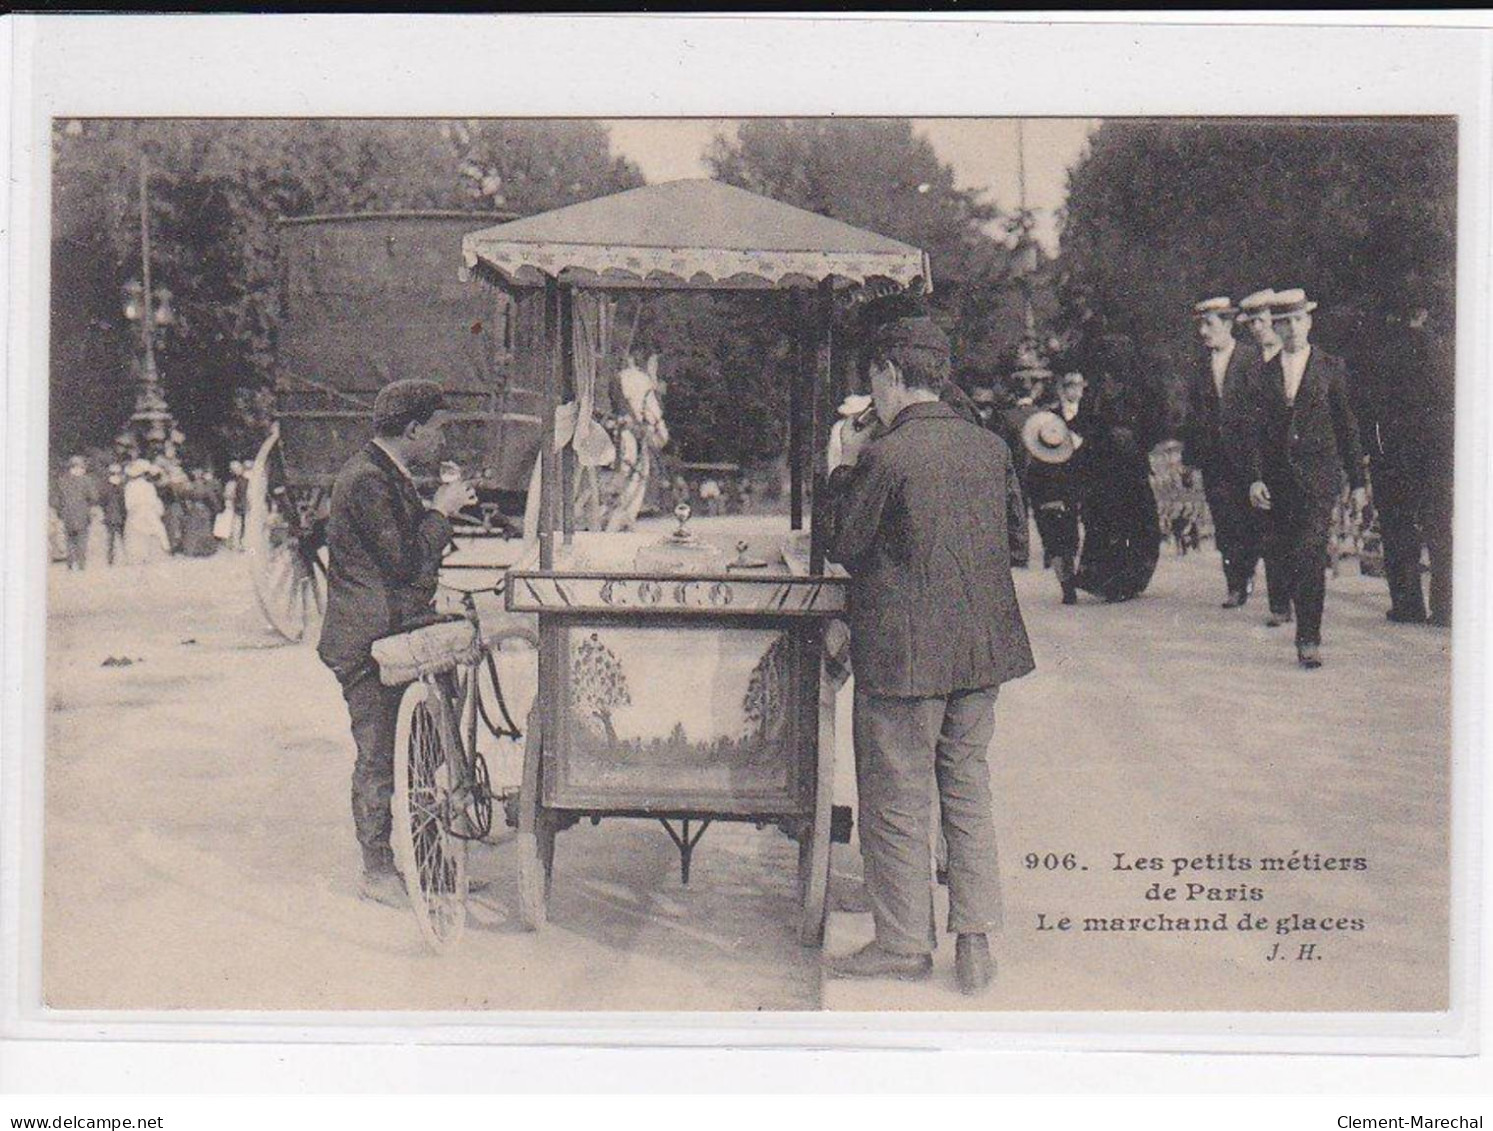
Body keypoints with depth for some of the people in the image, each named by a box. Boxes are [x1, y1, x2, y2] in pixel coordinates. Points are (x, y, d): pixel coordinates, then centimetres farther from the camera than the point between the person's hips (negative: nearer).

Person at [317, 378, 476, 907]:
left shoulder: (390, 477, 16)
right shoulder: (366, 481, -18)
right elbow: (406, 562, -22)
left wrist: (441, 510, 9)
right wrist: (441, 511, -13)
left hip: (398, 635, 10)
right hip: (368, 644, -10)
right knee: (377, 759, -3)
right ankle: (378, 873, 6)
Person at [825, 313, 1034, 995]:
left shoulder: (885, 458, -16)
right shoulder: (990, 448, 3)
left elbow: (842, 545, -8)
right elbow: (1011, 534, 14)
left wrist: (846, 469, 5)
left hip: (904, 652, -6)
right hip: (982, 646, 6)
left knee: (897, 799, 5)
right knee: (967, 786, 15)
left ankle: (903, 942, 14)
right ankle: (975, 938, 17)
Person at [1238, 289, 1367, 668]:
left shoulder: (1331, 368, 5)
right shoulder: (1264, 374, 10)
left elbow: (1347, 427, 7)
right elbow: (1253, 430, 6)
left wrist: (1357, 481, 5)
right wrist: (1254, 478, -6)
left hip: (1319, 474, -3)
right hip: (1278, 477, 3)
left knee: (1309, 552, -15)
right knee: (1288, 555, 7)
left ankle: (1309, 639, -16)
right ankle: (1305, 624, 25)